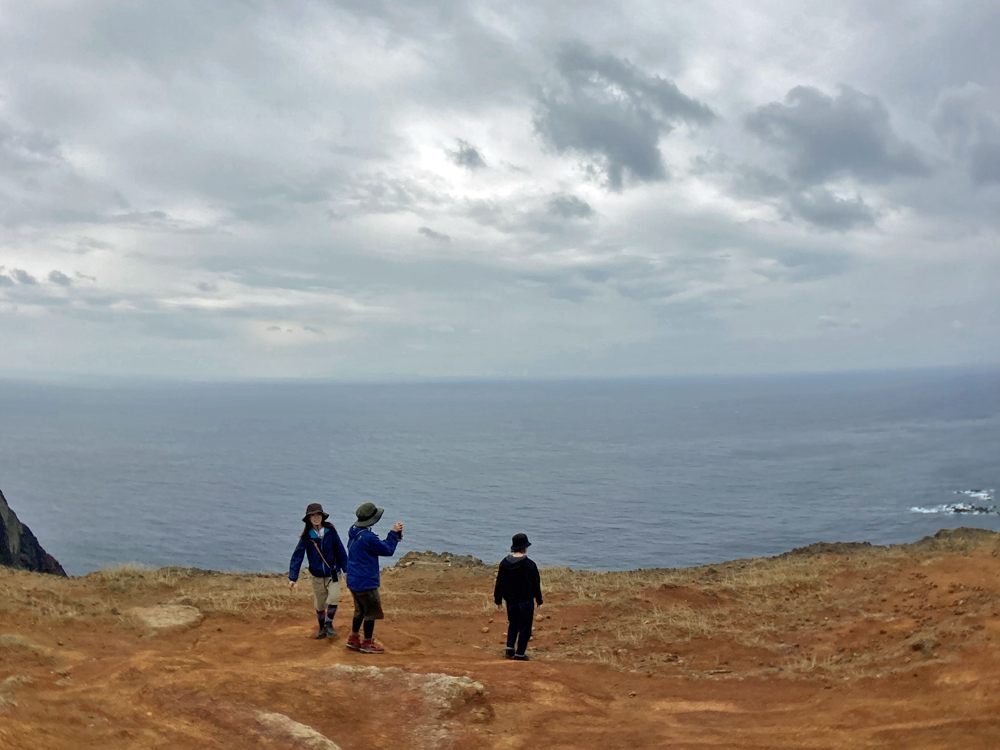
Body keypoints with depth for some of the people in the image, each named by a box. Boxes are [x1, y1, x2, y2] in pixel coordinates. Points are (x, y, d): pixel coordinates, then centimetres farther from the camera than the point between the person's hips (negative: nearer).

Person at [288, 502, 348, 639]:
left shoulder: (330, 531, -9)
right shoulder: (306, 536, -8)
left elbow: (340, 551, -2)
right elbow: (297, 556, -9)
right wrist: (292, 578, -15)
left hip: (332, 573, -1)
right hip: (317, 575, 1)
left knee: (334, 598, -18)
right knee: (320, 604, 10)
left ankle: (329, 624, 3)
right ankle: (322, 628, 30)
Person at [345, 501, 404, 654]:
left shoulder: (354, 531, 4)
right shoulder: (368, 537, -26)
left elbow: (379, 545, 12)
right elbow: (387, 550, -15)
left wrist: (394, 534, 5)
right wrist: (393, 533, -4)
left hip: (353, 580, 9)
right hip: (365, 582, -9)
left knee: (360, 610, 24)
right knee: (371, 612, 6)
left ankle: (353, 639, 32)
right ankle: (367, 644, 16)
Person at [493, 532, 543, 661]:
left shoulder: (504, 562, 0)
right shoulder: (529, 564, -14)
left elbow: (499, 583, 6)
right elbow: (536, 584, -8)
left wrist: (498, 599, 14)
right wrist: (539, 600, 2)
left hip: (510, 600, 5)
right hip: (525, 601, -5)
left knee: (513, 624, 21)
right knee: (525, 627, 5)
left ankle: (509, 648, 9)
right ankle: (520, 653, 4)